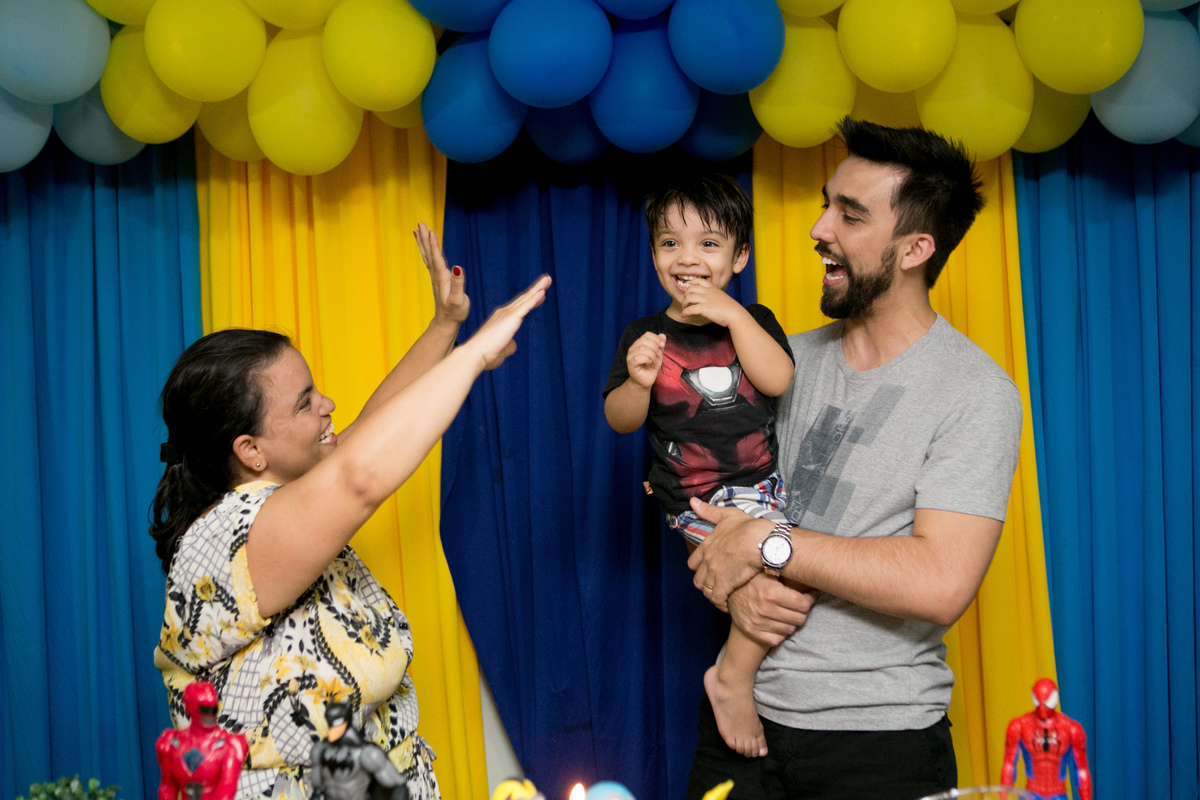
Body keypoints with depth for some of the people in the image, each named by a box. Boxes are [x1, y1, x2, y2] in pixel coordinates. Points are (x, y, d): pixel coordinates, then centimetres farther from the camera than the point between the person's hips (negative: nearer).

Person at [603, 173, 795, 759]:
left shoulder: (753, 321, 7)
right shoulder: (644, 335, 0)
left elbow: (778, 380, -11)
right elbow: (620, 421, -4)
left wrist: (735, 316, -18)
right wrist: (638, 383, -24)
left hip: (764, 478, 5)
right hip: (700, 500, -5)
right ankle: (734, 676, -11)